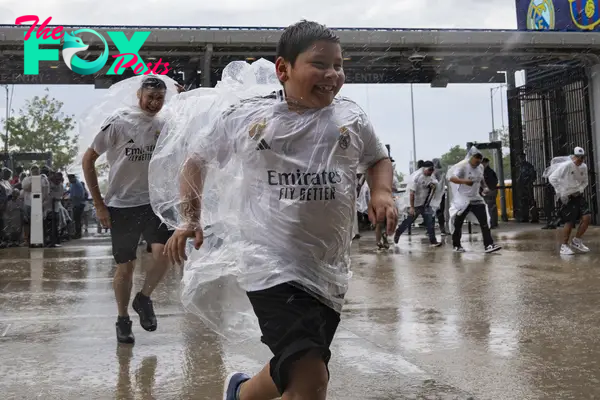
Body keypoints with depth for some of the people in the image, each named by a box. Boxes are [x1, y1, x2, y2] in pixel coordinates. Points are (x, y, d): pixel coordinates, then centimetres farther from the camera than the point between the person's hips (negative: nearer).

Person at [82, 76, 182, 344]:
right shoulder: (119, 123, -10)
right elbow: (88, 160, -7)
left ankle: (144, 299, 9)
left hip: (153, 202, 3)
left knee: (164, 252, -17)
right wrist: (99, 204, -8)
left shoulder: (164, 126, 2)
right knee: (125, 268, 5)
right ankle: (123, 320, 26)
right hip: (121, 205, -3)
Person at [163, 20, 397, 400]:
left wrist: (382, 192, 1)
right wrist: (191, 219, 1)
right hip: (274, 266, -4)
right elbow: (197, 162, 12)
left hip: (329, 270, 5)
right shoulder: (245, 118, -2)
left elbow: (378, 159, 22)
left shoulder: (352, 117, 4)